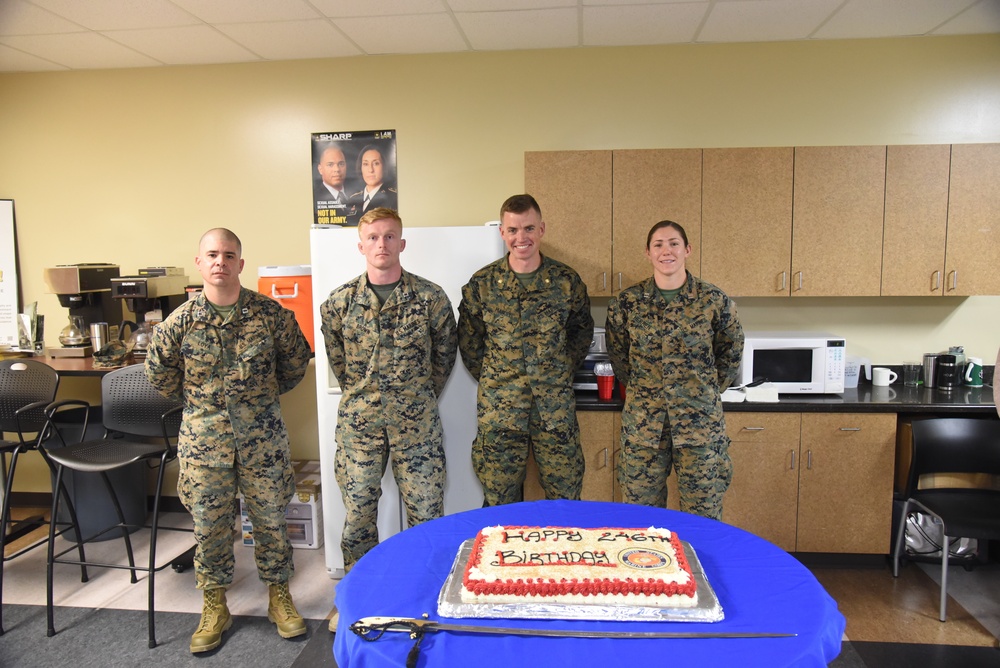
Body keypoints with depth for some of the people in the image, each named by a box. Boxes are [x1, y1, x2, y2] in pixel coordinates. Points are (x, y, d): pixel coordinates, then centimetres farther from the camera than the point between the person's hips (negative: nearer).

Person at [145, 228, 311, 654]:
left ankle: (279, 597, 29)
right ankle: (215, 607, 29)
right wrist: (195, 401, 11)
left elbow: (297, 359, 8)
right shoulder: (180, 321, -4)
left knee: (271, 519, 10)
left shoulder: (270, 313, -6)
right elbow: (159, 372, 10)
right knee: (209, 524, 10)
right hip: (203, 439, 1)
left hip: (262, 436, 0)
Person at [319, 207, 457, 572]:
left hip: (416, 420, -1)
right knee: (358, 511, 10)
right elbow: (336, 358, 13)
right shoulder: (339, 302, 0)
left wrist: (423, 395, 8)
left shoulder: (430, 297, -3)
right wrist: (360, 393, 10)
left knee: (426, 510, 5)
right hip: (358, 419, 1)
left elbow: (445, 351, 8)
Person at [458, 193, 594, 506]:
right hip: (499, 409, 0)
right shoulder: (482, 283, -1)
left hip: (556, 407, 1)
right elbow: (468, 342, 7)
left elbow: (582, 331, 13)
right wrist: (492, 380, 5)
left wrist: (561, 372, 8)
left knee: (566, 498, 9)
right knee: (500, 504, 9)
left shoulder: (566, 280, 0)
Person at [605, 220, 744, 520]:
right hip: (642, 422, 1)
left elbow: (731, 354, 11)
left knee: (703, 517, 8)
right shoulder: (626, 302, 0)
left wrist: (707, 391, 8)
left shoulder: (714, 301, -3)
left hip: (701, 422, -1)